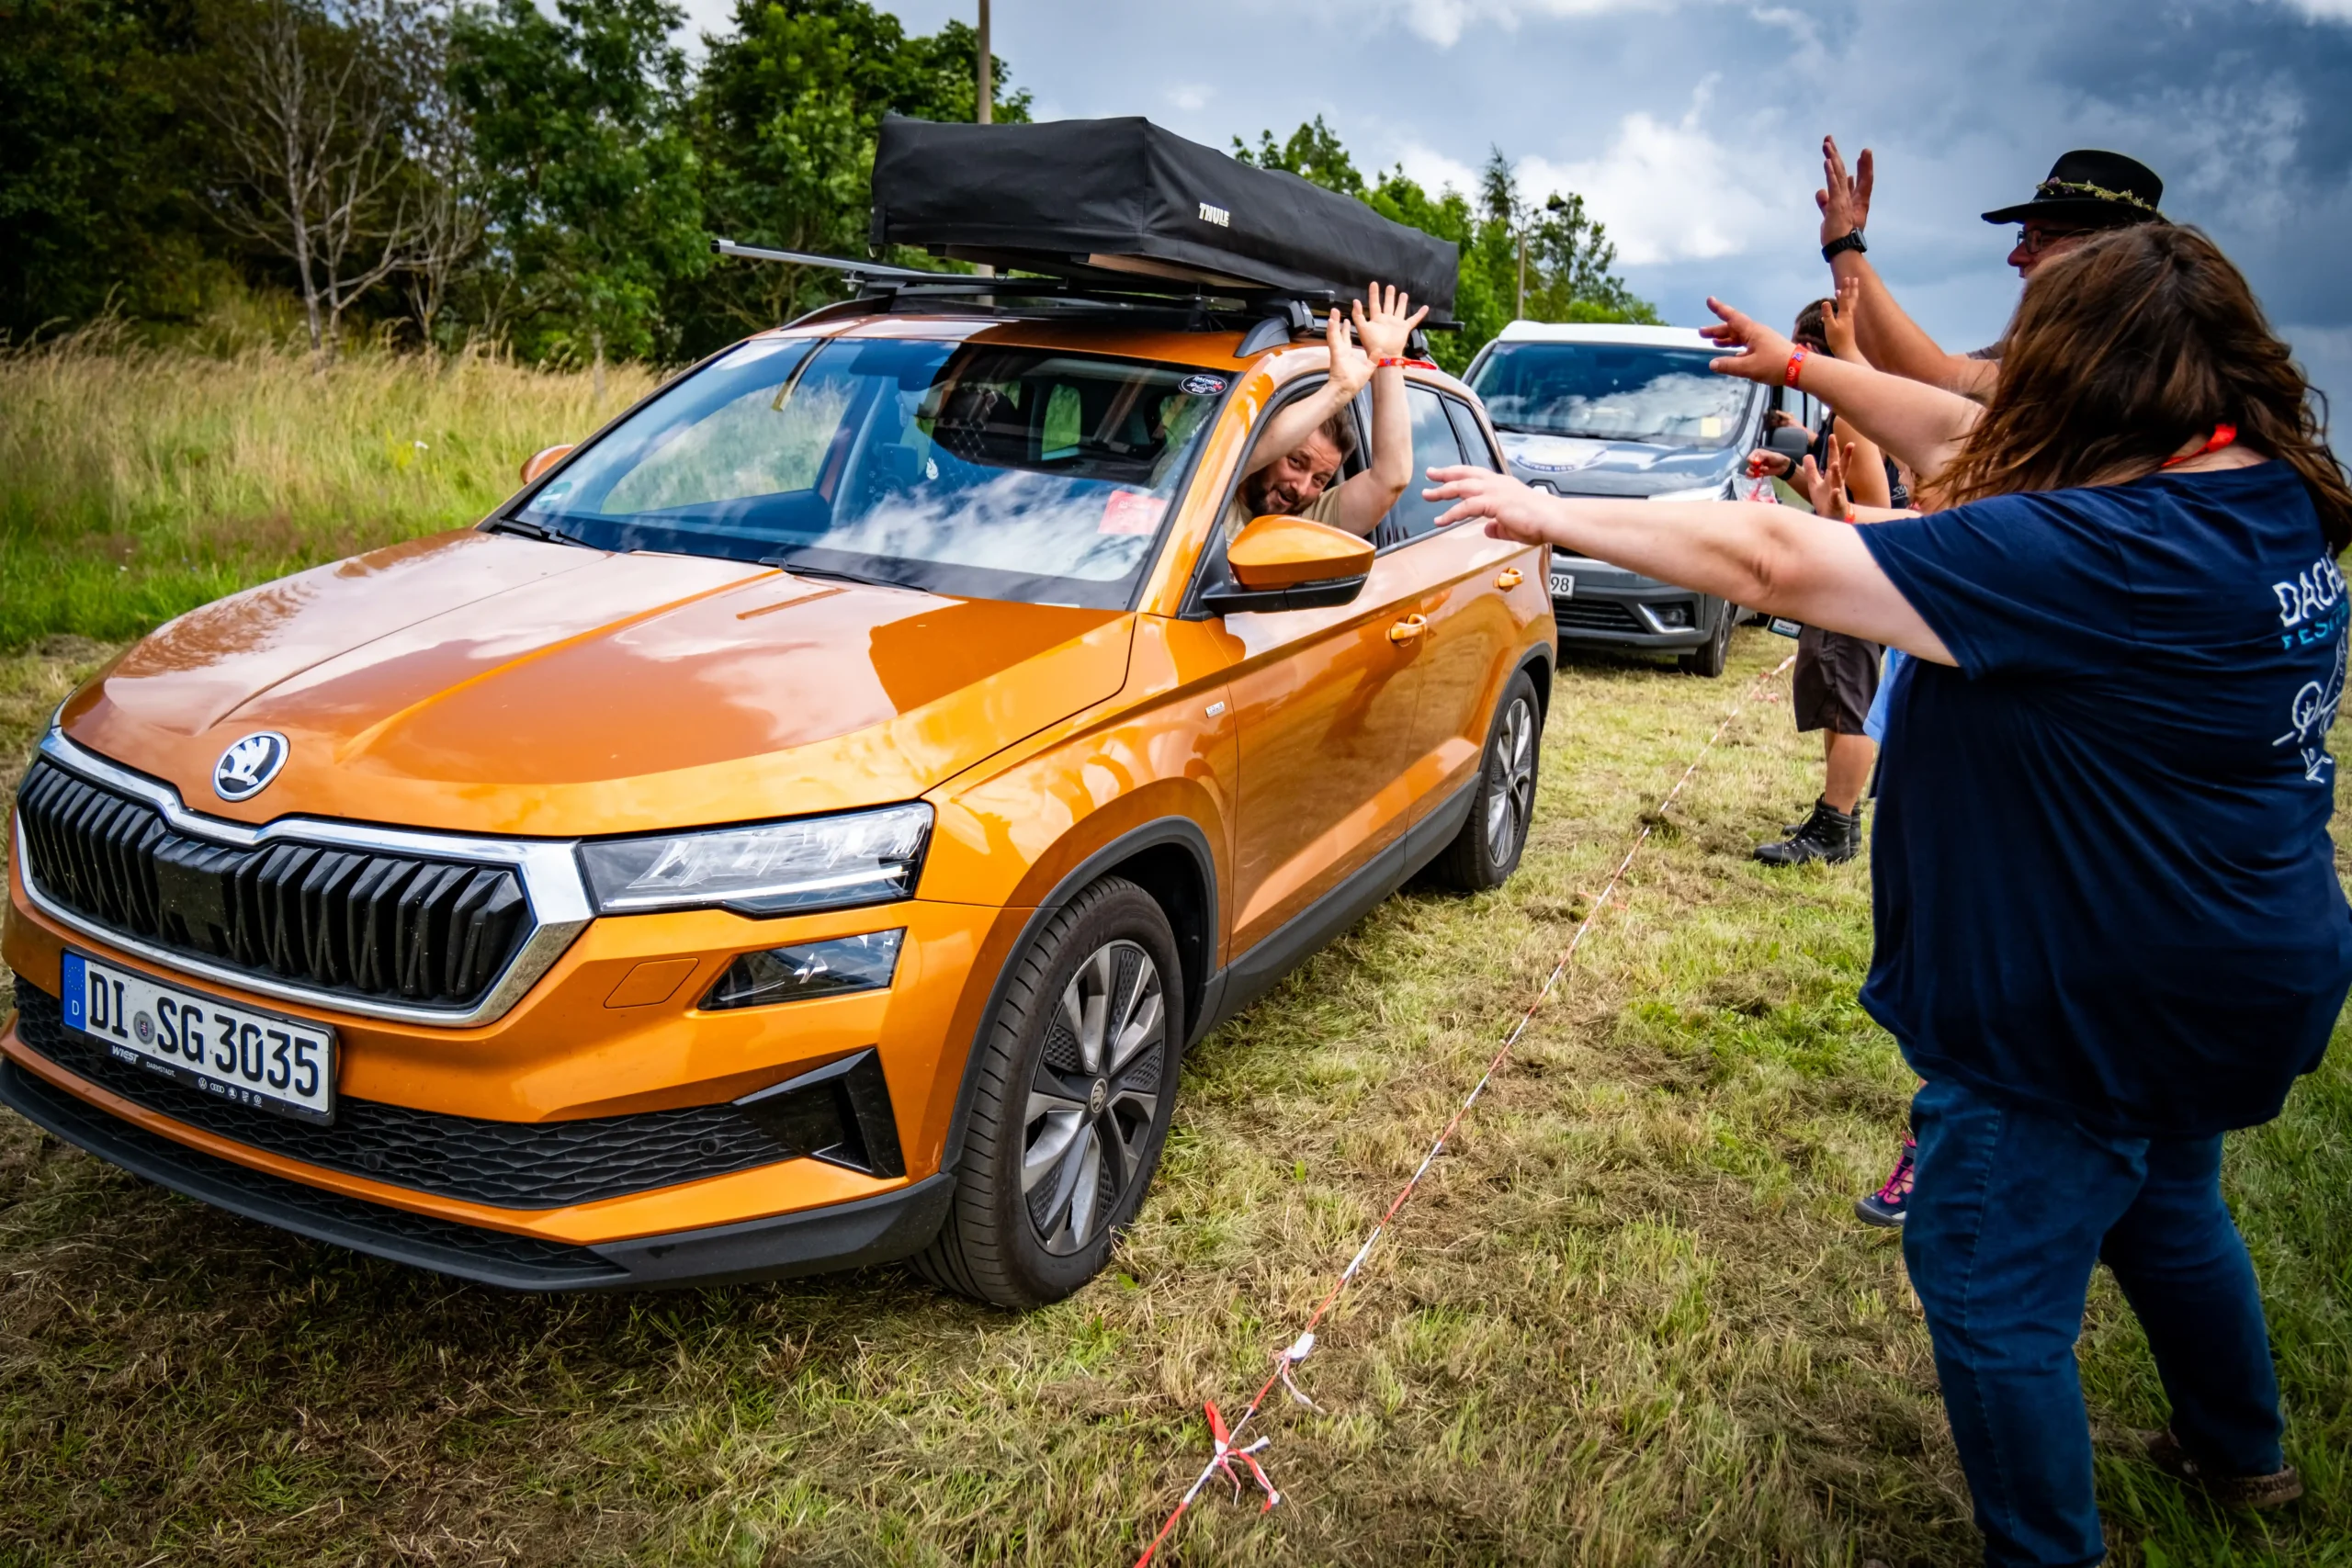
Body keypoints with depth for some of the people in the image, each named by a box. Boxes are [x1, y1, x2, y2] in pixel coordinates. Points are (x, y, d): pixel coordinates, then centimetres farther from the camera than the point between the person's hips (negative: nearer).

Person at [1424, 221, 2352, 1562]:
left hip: (2095, 1009, -10)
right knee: (2162, 1209, 32)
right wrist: (1804, 368, 14)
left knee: (1993, 1285, 8)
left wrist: (1554, 517, -20)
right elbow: (1969, 445, 8)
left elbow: (1778, 561, -30)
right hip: (2222, 979, 10)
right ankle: (2243, 1451, 56)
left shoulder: (2095, 557, -31)